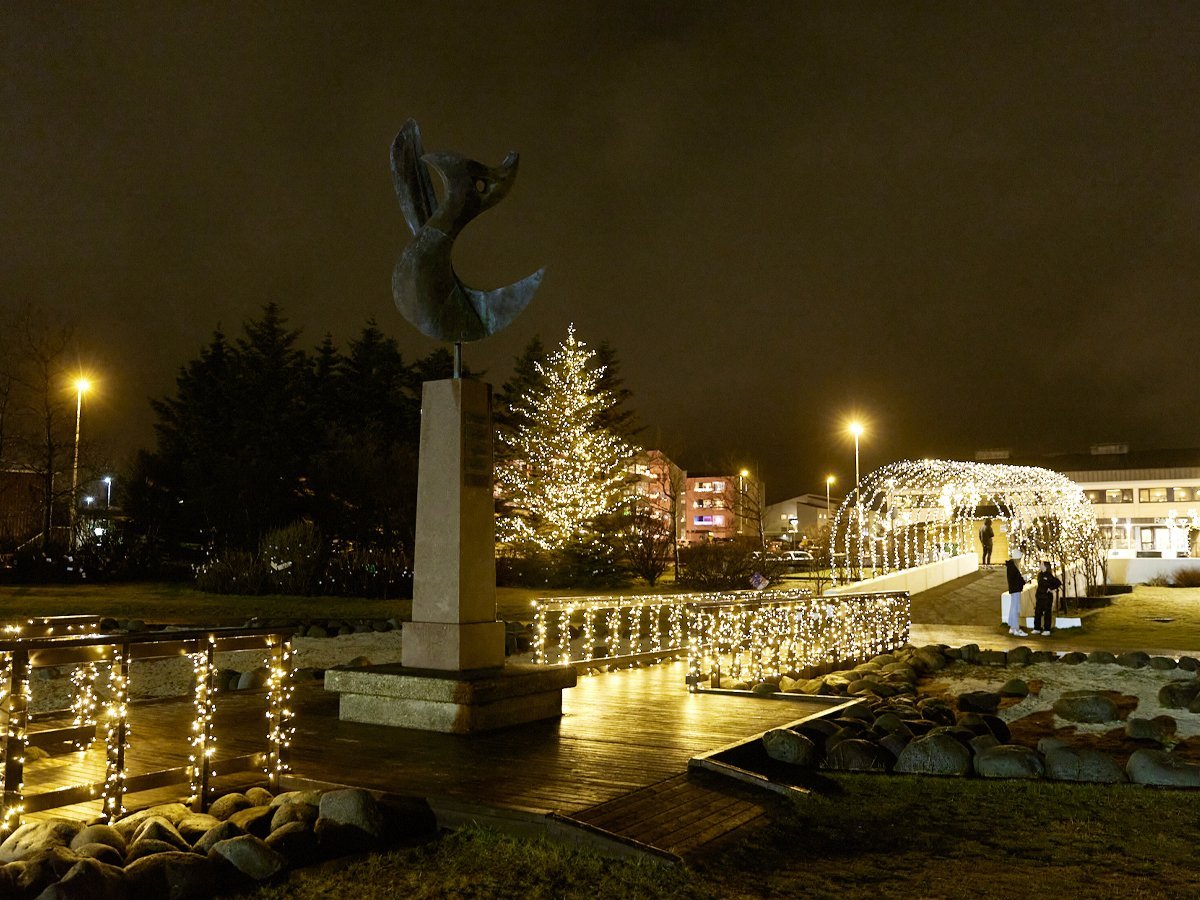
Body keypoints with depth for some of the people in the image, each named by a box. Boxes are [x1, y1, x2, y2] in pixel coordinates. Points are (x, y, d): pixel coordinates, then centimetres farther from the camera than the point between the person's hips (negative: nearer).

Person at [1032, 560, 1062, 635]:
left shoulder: (1049, 575, -12)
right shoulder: (1040, 574, 10)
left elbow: (1058, 583, -17)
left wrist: (1052, 589, -12)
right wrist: (1036, 595, 14)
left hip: (1047, 597, -7)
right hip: (1040, 597, 7)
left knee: (1047, 613, 0)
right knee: (1037, 612, 8)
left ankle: (1047, 630, 6)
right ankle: (1037, 629, 16)